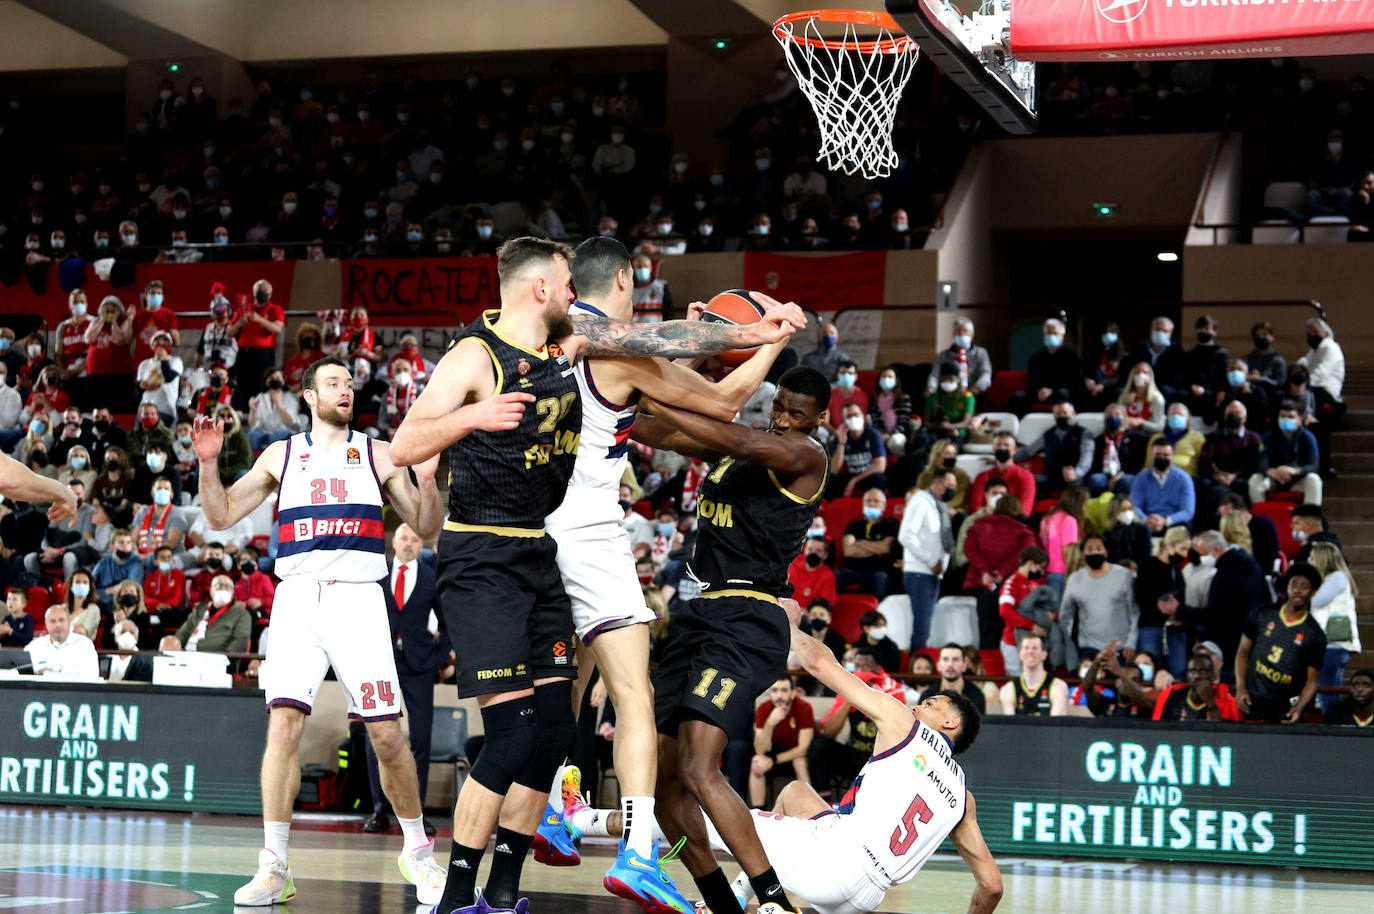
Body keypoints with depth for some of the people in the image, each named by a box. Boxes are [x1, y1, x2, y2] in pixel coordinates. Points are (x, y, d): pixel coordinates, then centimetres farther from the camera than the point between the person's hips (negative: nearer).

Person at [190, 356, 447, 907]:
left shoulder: (378, 455, 12)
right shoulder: (281, 455, 14)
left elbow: (426, 528, 11)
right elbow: (221, 517, 13)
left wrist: (428, 480, -8)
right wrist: (208, 463, -3)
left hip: (359, 599, 0)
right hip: (298, 598, 0)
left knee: (387, 736, -3)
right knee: (283, 723, -15)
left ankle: (417, 853, 17)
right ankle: (274, 868, -10)